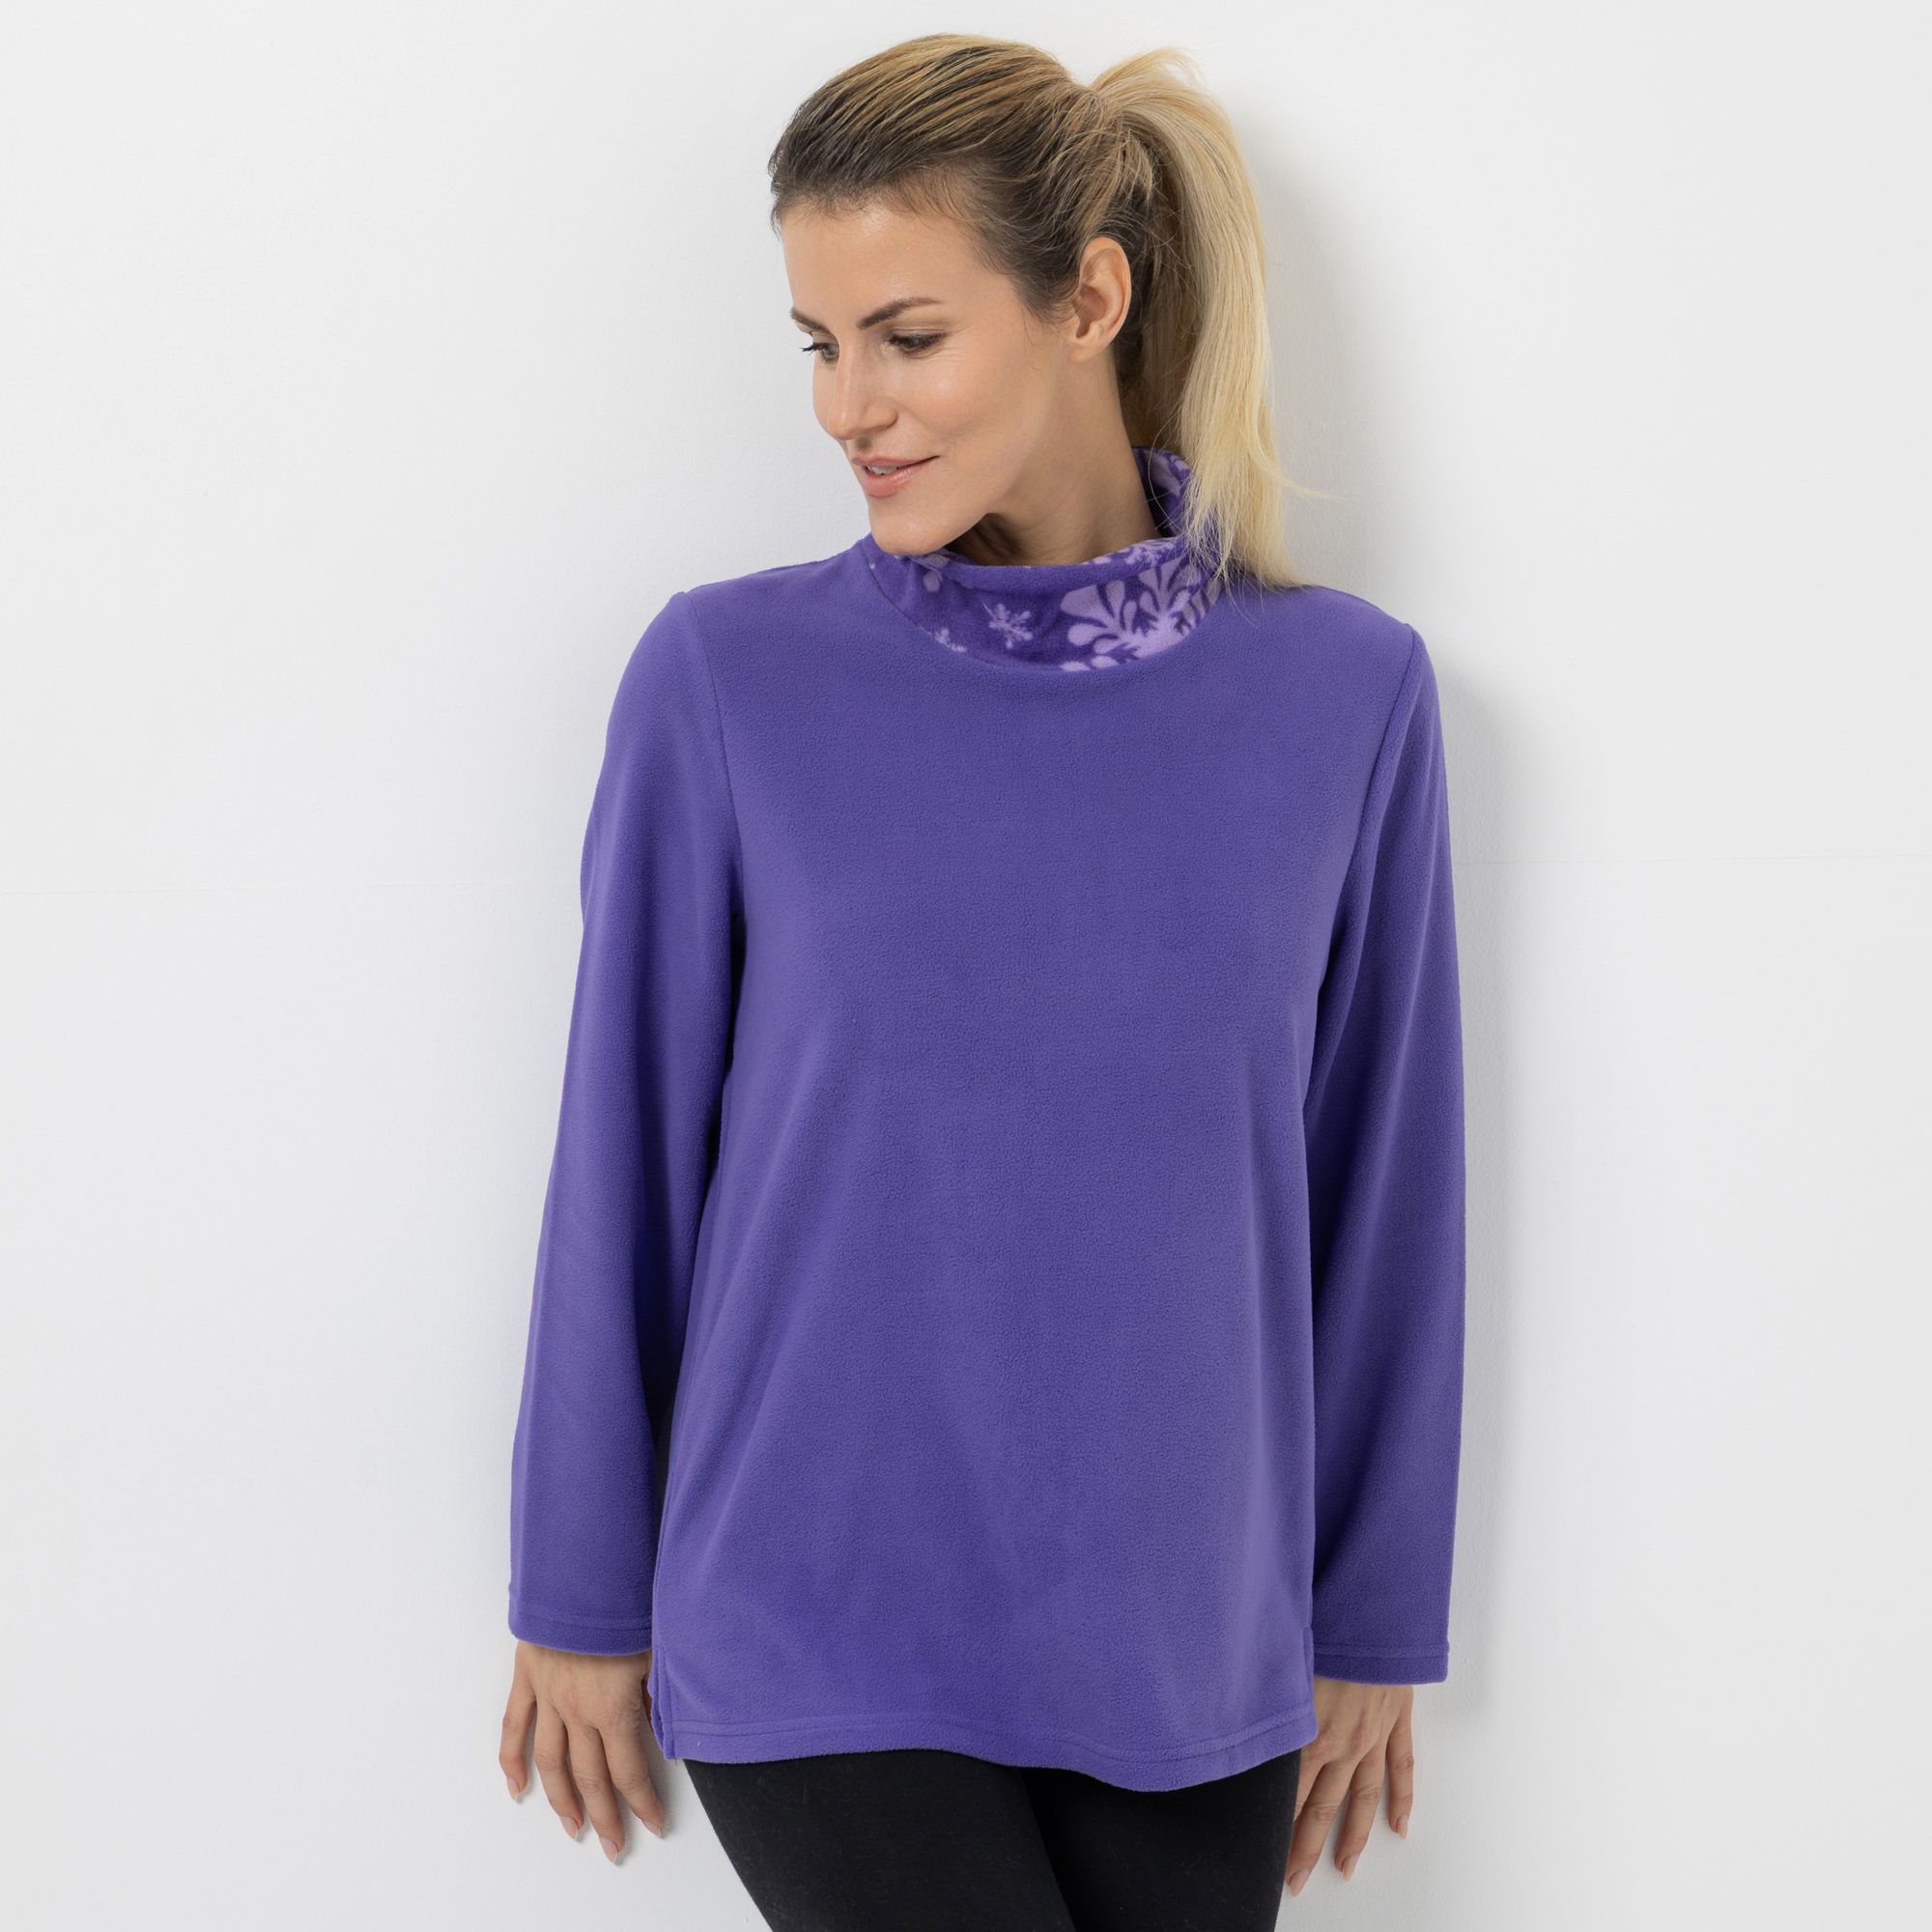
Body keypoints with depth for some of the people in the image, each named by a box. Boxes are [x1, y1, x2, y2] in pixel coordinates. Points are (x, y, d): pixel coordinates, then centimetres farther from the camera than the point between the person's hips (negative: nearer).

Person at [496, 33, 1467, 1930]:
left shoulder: (1346, 692, -3)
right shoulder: (726, 679, -8)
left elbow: (1383, 1190, 3)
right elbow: (625, 1163, -1)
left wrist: (1377, 1627, 9)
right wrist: (581, 1600, 5)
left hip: (1186, 1652, 2)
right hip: (817, 1629, -2)